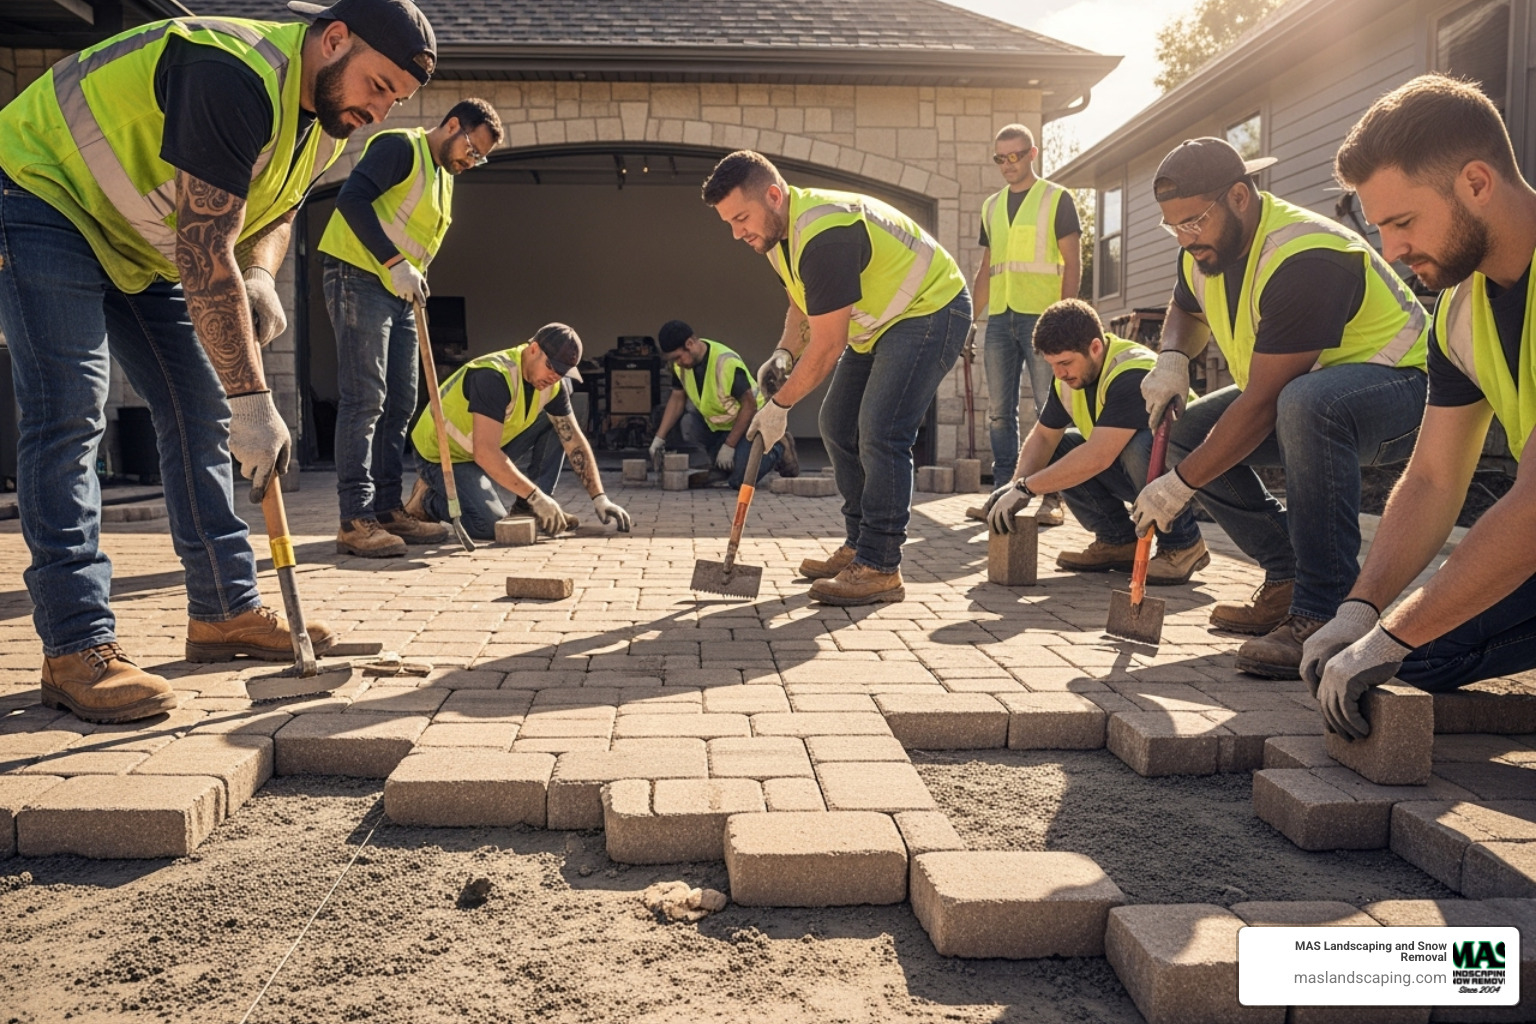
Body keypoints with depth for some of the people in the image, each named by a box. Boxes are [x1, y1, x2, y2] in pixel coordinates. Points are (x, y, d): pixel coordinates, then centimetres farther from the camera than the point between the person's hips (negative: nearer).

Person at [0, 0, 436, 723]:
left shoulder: (327, 119, -3)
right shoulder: (236, 75, -33)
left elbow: (272, 214, 11)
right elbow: (204, 251, -35)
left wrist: (259, 279, -13)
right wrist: (253, 399, -35)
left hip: (141, 243, 9)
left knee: (199, 412, 3)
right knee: (70, 414, -18)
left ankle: (225, 612, 10)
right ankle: (77, 650, -17)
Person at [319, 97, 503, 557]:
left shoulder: (445, 178, 21)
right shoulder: (401, 146, -7)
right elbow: (352, 198, -20)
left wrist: (412, 277, 9)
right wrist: (395, 263, -25)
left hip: (398, 292, 10)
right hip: (358, 277, -9)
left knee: (399, 404, 8)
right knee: (364, 399, -13)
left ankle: (388, 510, 14)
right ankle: (355, 520, -12)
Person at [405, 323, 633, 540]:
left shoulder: (552, 385, -7)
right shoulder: (494, 376, -31)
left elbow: (575, 442, -4)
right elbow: (485, 453, -38)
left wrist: (600, 499, -14)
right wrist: (536, 496, -38)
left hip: (488, 450, 8)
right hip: (443, 455, -8)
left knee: (557, 425, -5)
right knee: (491, 525, -27)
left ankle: (527, 508, -2)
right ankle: (428, 498, 1)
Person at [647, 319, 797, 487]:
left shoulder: (727, 363, -32)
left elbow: (749, 405, -27)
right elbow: (677, 398, 0)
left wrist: (729, 446, -26)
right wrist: (660, 437, -10)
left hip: (747, 422, -6)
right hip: (715, 423, 7)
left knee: (740, 480, -17)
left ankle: (779, 450, 5)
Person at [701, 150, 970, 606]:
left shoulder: (824, 235, -32)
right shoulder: (779, 231, 0)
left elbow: (828, 345, -28)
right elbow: (802, 301, 17)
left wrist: (780, 404, -17)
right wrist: (784, 352, -2)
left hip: (931, 311, -11)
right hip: (881, 319, 11)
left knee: (880, 435, -20)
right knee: (837, 427, 9)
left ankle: (880, 568, -15)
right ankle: (859, 547, 17)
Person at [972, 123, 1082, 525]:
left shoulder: (1056, 199, 4)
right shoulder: (991, 206, 18)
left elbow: (1072, 262, -1)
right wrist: (978, 317, 12)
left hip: (1041, 316, -5)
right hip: (1000, 317, 5)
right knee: (1000, 411, 4)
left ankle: (1052, 495, -1)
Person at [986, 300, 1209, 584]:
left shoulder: (1132, 374, -30)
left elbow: (1098, 456, -38)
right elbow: (1043, 436, -1)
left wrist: (1026, 488, -35)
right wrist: (1016, 483, -20)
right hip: (1138, 473, 8)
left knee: (1138, 448, -37)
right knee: (1058, 450, -4)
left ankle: (1183, 544, -14)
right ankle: (1119, 542, 4)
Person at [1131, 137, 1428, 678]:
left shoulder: (1303, 261, -30)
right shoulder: (1204, 252, -1)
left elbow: (1262, 402, -31)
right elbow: (1186, 311, 23)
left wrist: (1181, 484, -25)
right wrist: (1172, 358, -1)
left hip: (1401, 384, -9)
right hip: (1306, 389, 10)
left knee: (1308, 402, -41)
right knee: (1188, 430, -3)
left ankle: (1323, 612, -34)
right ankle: (1288, 578, 1)